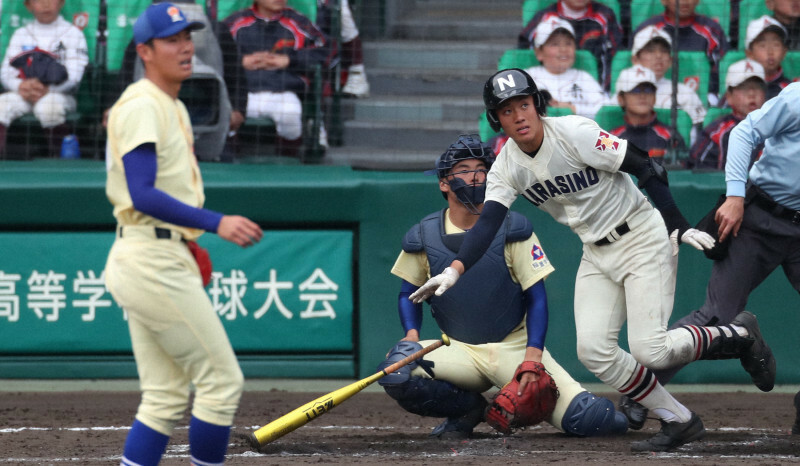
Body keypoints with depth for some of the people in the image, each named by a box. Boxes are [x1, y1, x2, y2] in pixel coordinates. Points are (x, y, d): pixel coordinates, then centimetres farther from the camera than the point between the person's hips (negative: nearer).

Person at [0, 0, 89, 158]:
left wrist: (47, 89, -20)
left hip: (60, 94, -3)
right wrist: (21, 86, -16)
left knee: (48, 107, -38)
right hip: (21, 96, 3)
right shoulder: (20, 35, 18)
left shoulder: (73, 34, 7)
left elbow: (74, 77, -4)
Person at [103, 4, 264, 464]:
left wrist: (186, 239, 17)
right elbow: (142, 196, -22)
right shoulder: (142, 106, -13)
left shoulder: (173, 106, 19)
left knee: (166, 399, 9)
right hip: (153, 263, -10)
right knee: (222, 380, -6)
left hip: (157, 263, 10)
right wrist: (216, 223, -28)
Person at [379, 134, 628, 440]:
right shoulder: (423, 237, 1)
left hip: (515, 346, -2)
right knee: (396, 374, -31)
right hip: (460, 351, 2)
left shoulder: (513, 230, -5)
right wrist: (411, 334, -6)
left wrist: (533, 357, -19)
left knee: (592, 420, -23)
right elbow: (409, 292, 15)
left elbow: (536, 297, -6)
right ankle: (469, 409, -2)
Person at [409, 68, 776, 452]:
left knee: (649, 350, -16)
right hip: (596, 254, 7)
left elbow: (646, 169, -18)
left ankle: (739, 336, 10)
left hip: (643, 238, -7)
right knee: (593, 350, -7)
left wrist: (679, 228, -22)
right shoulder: (505, 168, -3)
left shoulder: (574, 134, -21)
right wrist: (454, 270, -31)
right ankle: (678, 422, 7)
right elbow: (488, 222, -13)